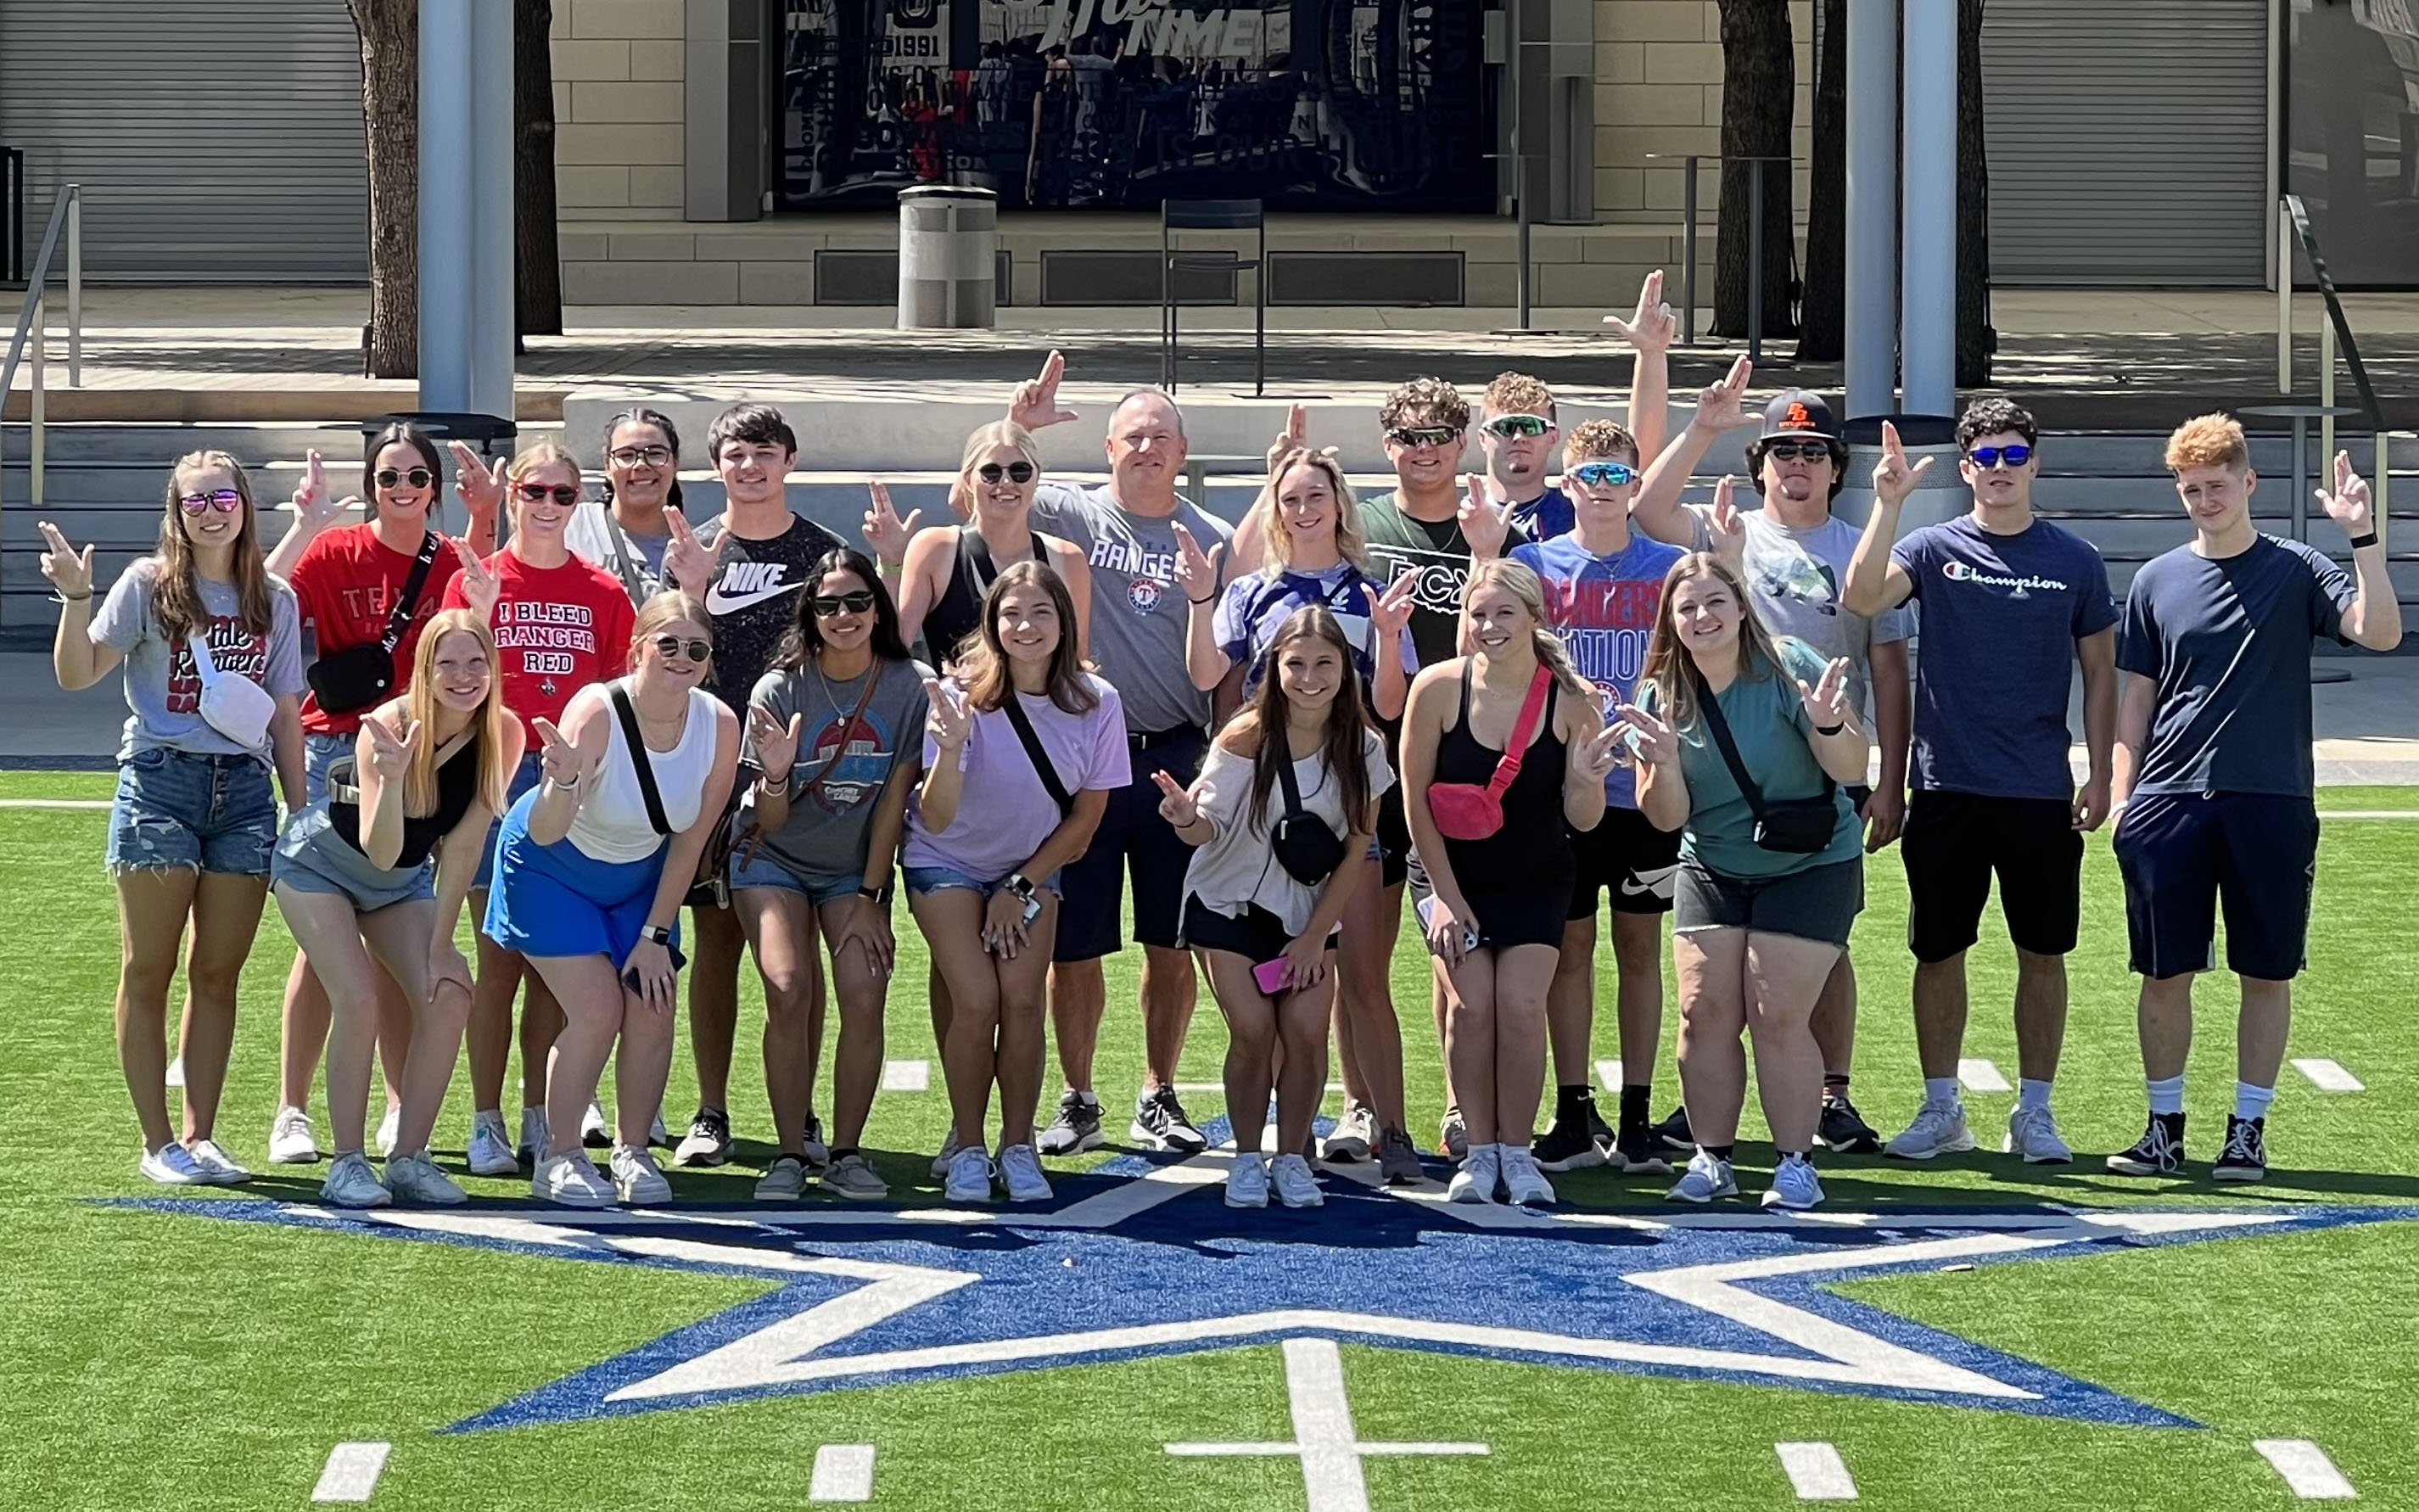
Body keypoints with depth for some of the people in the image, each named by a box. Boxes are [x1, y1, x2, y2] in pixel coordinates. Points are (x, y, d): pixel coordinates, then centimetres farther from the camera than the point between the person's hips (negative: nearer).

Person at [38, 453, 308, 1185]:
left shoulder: (275, 602, 11)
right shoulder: (149, 586, 1)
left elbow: (285, 715, 13)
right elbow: (76, 674, -6)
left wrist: (303, 813, 9)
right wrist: (76, 599, -21)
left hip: (244, 790, 3)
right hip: (159, 781, -3)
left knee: (218, 973, 4)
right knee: (149, 971, 0)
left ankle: (200, 1137, 11)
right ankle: (158, 1144, 4)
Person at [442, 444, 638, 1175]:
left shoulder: (604, 594, 9)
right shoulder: (476, 582, 2)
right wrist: (480, 615, -18)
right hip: (499, 779, -2)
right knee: (501, 960, -3)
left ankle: (541, 1120, 10)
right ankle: (486, 1123, 0)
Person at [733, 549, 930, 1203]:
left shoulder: (911, 686, -14)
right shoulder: (781, 689, -17)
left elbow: (895, 797, -7)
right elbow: (771, 820, -15)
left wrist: (869, 897, -8)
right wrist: (775, 776, -37)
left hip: (858, 866, 1)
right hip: (776, 860, -1)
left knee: (865, 997, -16)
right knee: (789, 991, -21)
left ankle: (846, 1154, -3)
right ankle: (789, 1155, -12)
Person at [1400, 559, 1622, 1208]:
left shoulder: (1569, 699, -16)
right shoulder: (1439, 689, -17)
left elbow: (1582, 820, -11)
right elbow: (1416, 798, -8)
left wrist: (1586, 781, -34)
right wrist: (1446, 896, -9)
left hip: (1536, 882, 0)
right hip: (1457, 877, 0)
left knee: (1521, 1005, -10)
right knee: (1470, 1004, -10)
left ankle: (1517, 1152, 3)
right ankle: (1479, 1152, 2)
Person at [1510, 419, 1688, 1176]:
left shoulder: (1671, 569, 4)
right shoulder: (1533, 565, 4)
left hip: (1646, 791, 0)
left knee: (1640, 948, 6)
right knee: (1568, 949, 3)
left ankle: (1636, 1116, 11)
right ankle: (1574, 1115, 9)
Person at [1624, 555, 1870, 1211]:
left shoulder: (1790, 667, -16)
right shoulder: (1662, 697, -5)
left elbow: (1852, 769, -19)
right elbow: (1665, 816, -5)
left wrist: (1828, 726, -40)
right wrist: (1664, 763, -26)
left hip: (1810, 867, -4)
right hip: (1712, 872, 4)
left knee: (1777, 1016, -11)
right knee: (1705, 1010, -6)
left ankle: (1796, 1164, -1)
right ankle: (1711, 1160, 6)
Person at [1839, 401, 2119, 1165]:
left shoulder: (2075, 560, 4)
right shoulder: (1933, 549, 1)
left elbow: (2100, 671, 8)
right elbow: (1861, 596, -18)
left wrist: (2099, 777, 2)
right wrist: (1888, 503, -27)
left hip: (2041, 796, 0)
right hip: (1948, 789, 0)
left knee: (2043, 954, 5)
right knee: (1938, 952, 5)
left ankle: (2034, 1113, 15)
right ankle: (1940, 1109, 17)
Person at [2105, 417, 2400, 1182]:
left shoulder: (2296, 572, 2)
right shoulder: (2157, 581, 8)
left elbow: (2379, 631, -13)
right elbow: (2136, 696, 11)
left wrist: (2365, 538, -22)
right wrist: (2122, 798, 4)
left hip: (2270, 804, -2)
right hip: (2169, 802, 2)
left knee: (2267, 973, 2)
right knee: (2165, 972, 3)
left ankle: (2248, 1128, 12)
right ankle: (2164, 1129, 14)